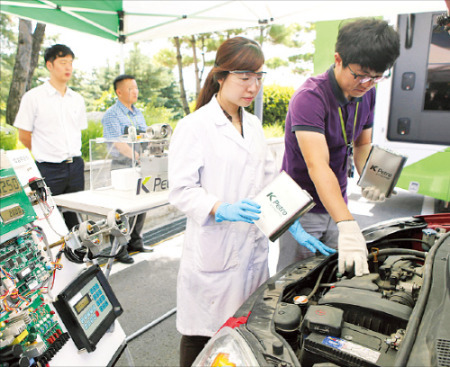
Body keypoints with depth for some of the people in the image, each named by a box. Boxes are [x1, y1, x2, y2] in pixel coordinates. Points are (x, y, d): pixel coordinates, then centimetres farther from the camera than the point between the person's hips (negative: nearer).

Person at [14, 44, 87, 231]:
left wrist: (71, 155, 12)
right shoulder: (33, 97, -3)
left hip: (75, 166, 5)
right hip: (49, 169, -4)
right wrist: (44, 153, 9)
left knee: (73, 217, 11)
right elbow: (24, 136, 1)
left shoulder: (77, 99, 11)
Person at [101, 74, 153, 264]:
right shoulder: (112, 114, -8)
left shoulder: (138, 113, 16)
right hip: (122, 168, -7)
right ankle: (119, 248, 8)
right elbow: (118, 143, -19)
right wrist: (139, 157, -29)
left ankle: (135, 242, 27)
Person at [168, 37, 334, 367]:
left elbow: (270, 180, 14)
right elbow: (181, 190, -13)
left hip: (253, 244, 6)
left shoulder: (253, 125, 13)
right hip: (213, 248, -6)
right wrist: (221, 209, -29)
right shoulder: (194, 126, -9)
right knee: (202, 334, 7)